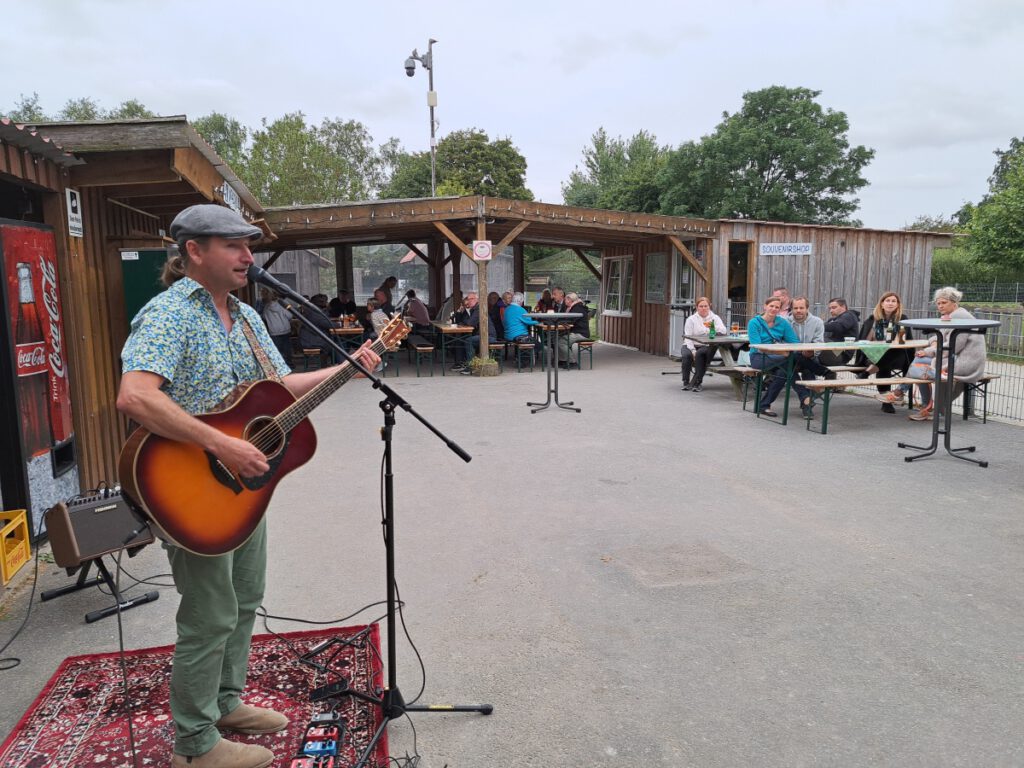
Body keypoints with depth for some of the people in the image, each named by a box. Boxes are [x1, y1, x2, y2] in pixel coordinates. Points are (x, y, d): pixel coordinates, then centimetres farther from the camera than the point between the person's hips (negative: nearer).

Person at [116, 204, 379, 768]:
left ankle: (225, 702, 41)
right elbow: (134, 397, -33)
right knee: (212, 618, 3)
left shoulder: (246, 317, 10)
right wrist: (222, 446, -33)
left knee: (244, 601, 20)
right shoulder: (168, 314, -19)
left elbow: (282, 385, 12)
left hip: (245, 483, 9)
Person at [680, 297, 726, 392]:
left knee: (700, 353, -34)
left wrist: (713, 327, -26)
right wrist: (693, 351, -16)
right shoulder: (691, 319, 6)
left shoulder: (715, 318, 8)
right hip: (691, 345, 1)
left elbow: (724, 331, -8)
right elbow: (687, 337, -3)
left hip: (706, 346, -1)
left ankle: (697, 382, -23)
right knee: (686, 355, -31)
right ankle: (686, 382, -15)